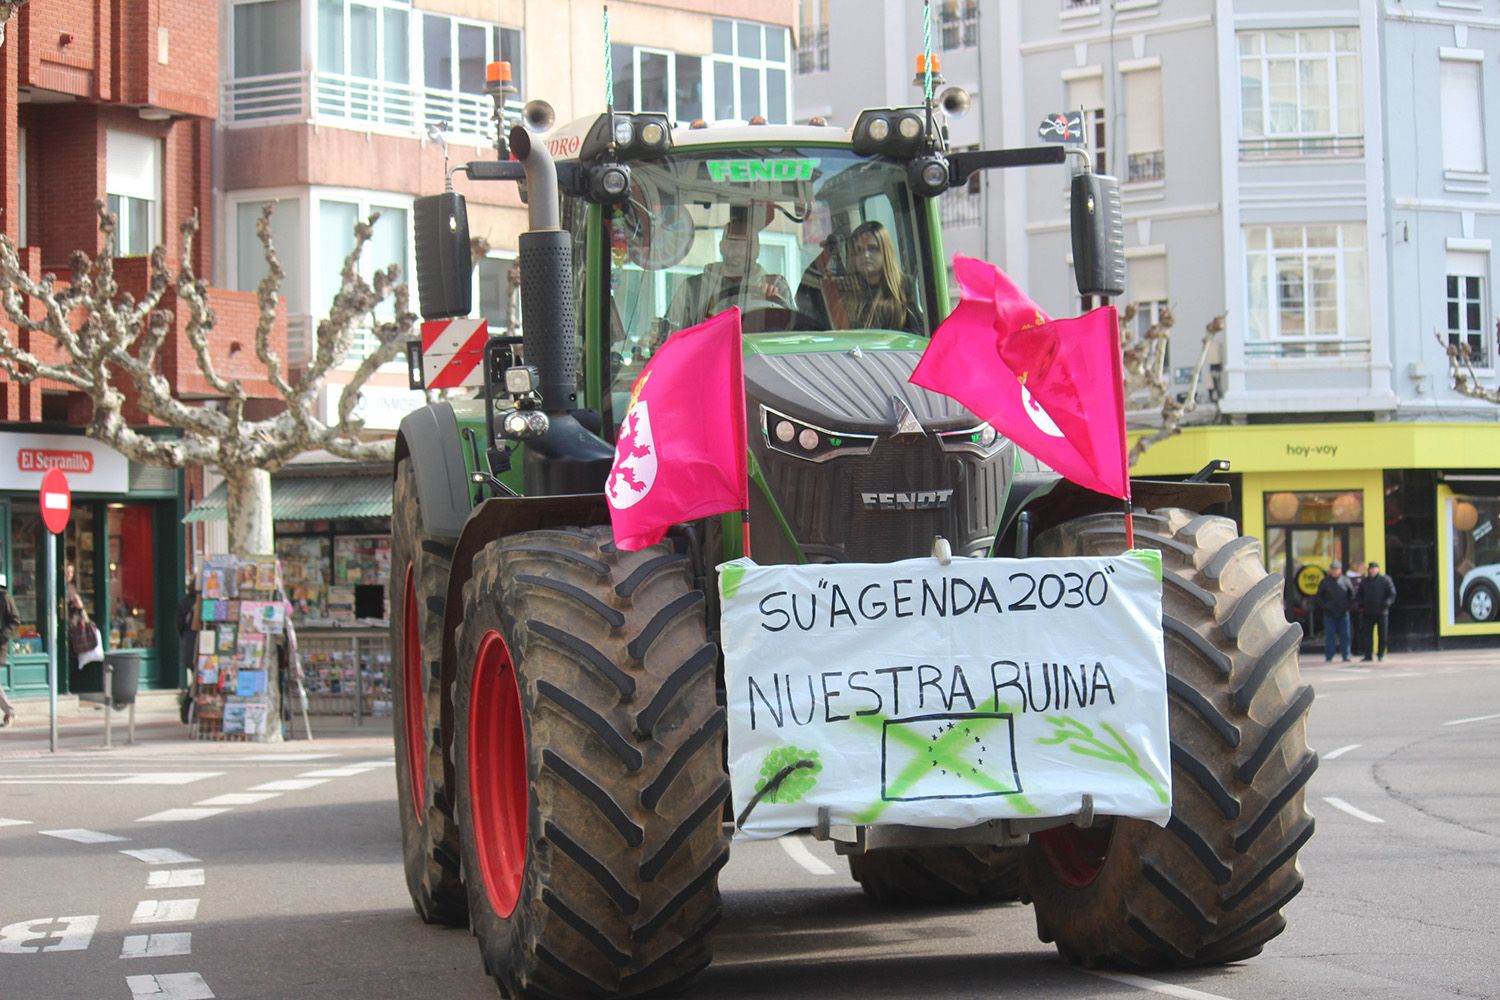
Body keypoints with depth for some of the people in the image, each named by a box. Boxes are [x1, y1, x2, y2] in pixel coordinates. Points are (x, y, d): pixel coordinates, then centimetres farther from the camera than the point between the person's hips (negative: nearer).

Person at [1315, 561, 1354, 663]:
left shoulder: (1345, 580, 5)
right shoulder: (1325, 581, 2)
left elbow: (1351, 594, 13)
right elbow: (1318, 596, 7)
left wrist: (1349, 605, -1)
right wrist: (1324, 606, -7)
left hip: (1343, 613, 1)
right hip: (1329, 614, -1)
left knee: (1345, 635, 2)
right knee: (1329, 635, 0)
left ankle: (1346, 656, 7)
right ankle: (1328, 656, 3)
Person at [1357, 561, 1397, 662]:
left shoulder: (1385, 580, 1)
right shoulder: (1364, 582, 12)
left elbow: (1392, 594, 0)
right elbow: (1360, 595, 20)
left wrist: (1387, 603, -17)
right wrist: (1360, 606, 3)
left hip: (1382, 612, -3)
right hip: (1368, 613, 3)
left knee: (1382, 634, 2)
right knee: (1368, 634, 0)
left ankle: (1380, 654, 12)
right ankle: (1368, 655, 2)